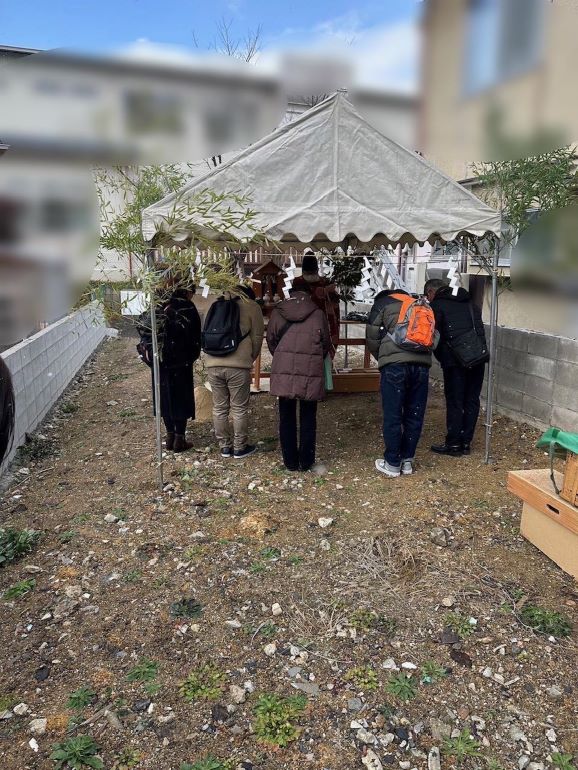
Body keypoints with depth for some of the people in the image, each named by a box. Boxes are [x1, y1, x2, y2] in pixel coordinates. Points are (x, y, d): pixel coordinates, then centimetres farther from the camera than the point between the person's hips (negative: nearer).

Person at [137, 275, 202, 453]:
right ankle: (179, 440, 10)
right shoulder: (187, 307, -7)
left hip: (158, 361, 5)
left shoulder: (157, 306, 7)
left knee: (165, 397, 14)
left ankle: (170, 437, 23)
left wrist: (148, 354, 9)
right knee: (182, 399, 6)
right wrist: (191, 357, 6)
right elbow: (196, 337, -8)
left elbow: (142, 328, 4)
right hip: (180, 363, -5)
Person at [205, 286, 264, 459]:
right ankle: (240, 448, 16)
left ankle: (225, 446, 22)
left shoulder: (217, 304, 18)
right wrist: (251, 359, 19)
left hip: (213, 364, 4)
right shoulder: (251, 306, 6)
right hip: (238, 365, -4)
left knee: (219, 407, 13)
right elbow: (257, 337, 4)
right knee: (239, 409, 7)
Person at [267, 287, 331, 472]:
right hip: (311, 374, -1)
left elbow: (271, 340, 11)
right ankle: (306, 461, 17)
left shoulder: (278, 312, 5)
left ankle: (290, 461, 16)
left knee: (287, 418, 11)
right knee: (308, 418, 11)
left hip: (283, 373, 1)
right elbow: (326, 344, 8)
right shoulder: (318, 314, 1)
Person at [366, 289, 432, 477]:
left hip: (394, 364, -4)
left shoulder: (382, 303, 16)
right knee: (414, 414, 12)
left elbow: (372, 337, 10)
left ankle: (392, 464, 10)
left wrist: (381, 360, 23)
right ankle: (407, 461, 20)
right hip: (422, 364, 4)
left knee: (392, 416, 4)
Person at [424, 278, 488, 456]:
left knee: (454, 402, 1)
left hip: (455, 360, -6)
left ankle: (453, 444, 7)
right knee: (472, 400, 11)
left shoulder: (436, 305, 2)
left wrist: (442, 359, 8)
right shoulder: (469, 302, 21)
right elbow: (479, 328, 18)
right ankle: (466, 442, 17)